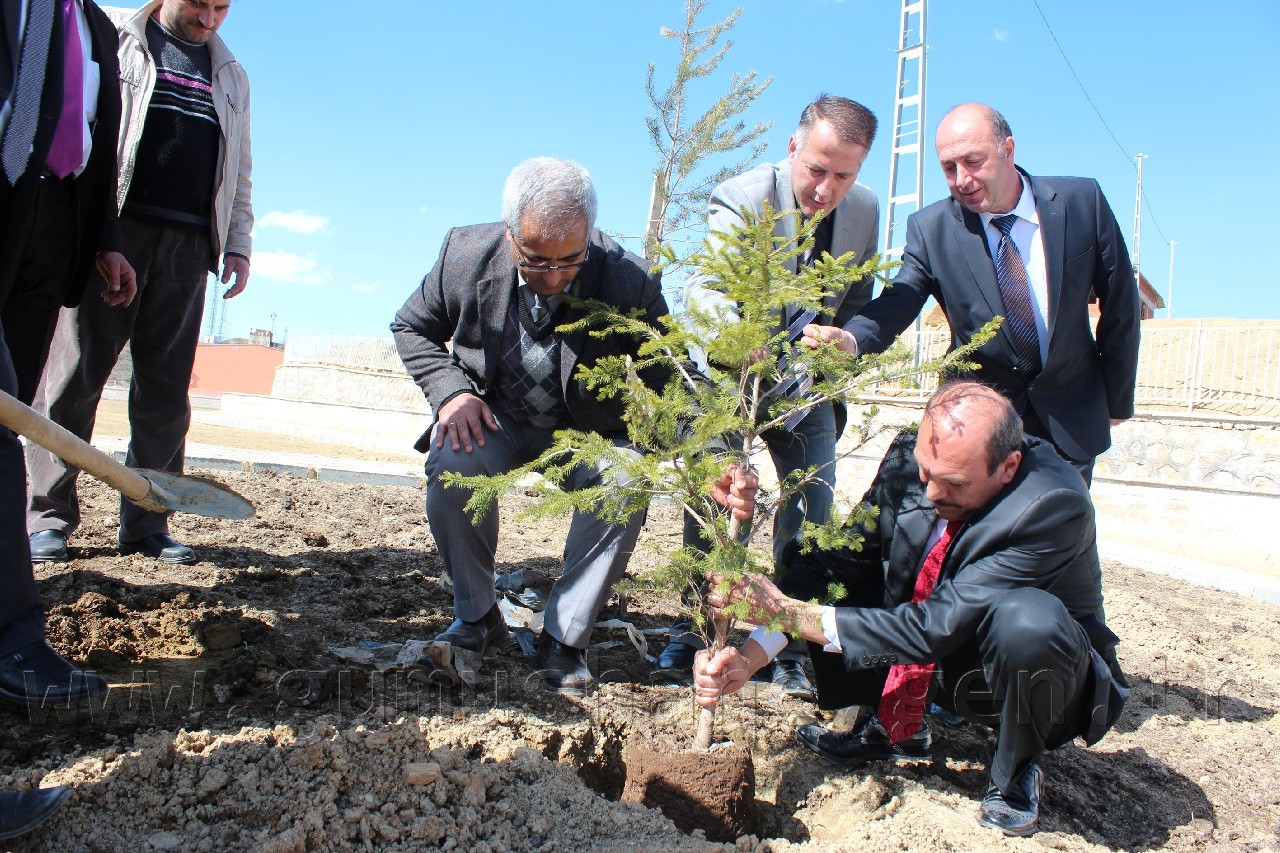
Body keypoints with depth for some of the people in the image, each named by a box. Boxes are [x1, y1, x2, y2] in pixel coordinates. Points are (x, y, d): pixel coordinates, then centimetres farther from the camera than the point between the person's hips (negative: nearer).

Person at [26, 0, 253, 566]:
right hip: (110, 226, -3)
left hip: (188, 244, 3)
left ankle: (145, 524, 5)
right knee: (74, 372, -3)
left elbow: (239, 171, 23)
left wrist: (238, 244, 12)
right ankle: (48, 518, 3)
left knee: (166, 387, 1)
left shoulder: (230, 75, 23)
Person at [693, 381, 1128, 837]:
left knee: (1026, 619, -39)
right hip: (938, 663, 5)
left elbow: (936, 626, -36)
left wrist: (790, 612, -34)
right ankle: (896, 727, 8)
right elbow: (834, 558, -15)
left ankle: (1014, 770, -7)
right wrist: (749, 656, -27)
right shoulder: (909, 459, -16)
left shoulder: (1055, 506, -32)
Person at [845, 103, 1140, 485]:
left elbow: (1119, 304, -1)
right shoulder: (930, 229, -11)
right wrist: (850, 339, -43)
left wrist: (1117, 399, 5)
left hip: (1072, 420, 1)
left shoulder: (1082, 201, -9)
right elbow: (897, 303, -20)